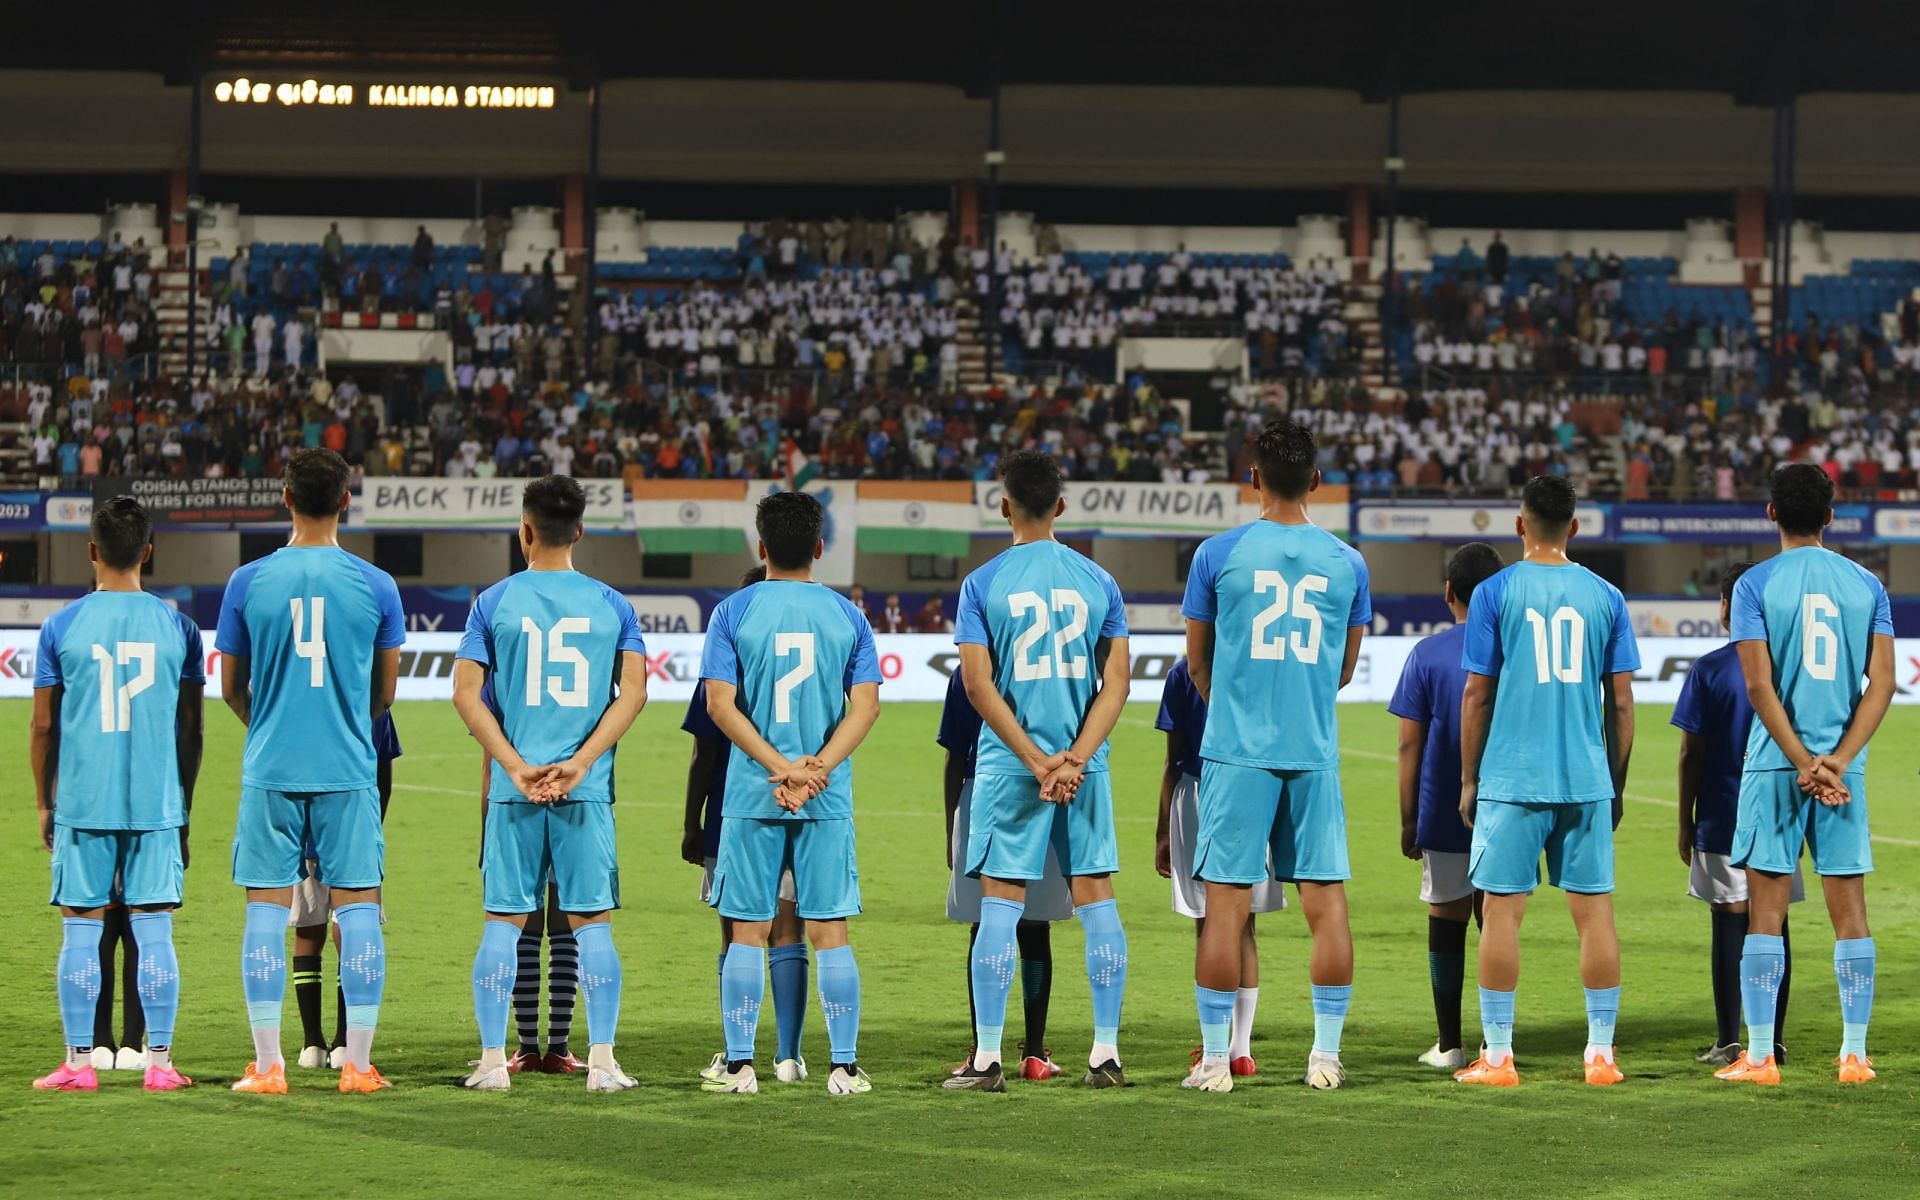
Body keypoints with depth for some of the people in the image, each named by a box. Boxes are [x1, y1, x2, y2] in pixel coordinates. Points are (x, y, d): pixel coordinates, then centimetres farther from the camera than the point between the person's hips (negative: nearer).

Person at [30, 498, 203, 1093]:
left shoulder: (62, 626, -2)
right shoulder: (177, 626, 1)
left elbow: (43, 729, 1)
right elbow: (189, 731, 6)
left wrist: (44, 804, 13)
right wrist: (183, 807, 16)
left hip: (81, 803, -1)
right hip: (157, 804, 1)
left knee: (80, 932, 4)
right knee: (154, 932, 4)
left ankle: (79, 1062, 5)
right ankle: (159, 1062, 4)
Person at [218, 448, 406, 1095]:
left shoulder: (248, 582, -1)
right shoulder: (375, 585, -1)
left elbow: (231, 689, 9)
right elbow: (385, 692, 9)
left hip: (271, 770, 0)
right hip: (349, 769, 0)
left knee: (267, 908, 3)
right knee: (357, 907, 3)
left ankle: (268, 1065, 1)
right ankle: (358, 1064, 2)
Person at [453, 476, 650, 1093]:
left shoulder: (495, 601, 3)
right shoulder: (612, 605, 6)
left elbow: (467, 692, -5)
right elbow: (633, 691, -4)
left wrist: (515, 766, -8)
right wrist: (580, 763, -9)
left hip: (513, 788, 0)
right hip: (588, 790, 0)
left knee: (503, 922, 5)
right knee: (592, 923, 4)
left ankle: (493, 1060, 3)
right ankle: (602, 1061, 0)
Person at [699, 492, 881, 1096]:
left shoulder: (733, 612, 0)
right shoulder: (846, 615, 4)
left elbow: (720, 705, -8)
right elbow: (866, 706, -4)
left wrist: (782, 768, -11)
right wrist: (816, 768, -11)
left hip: (752, 796, -1)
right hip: (830, 799, 1)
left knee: (748, 933, 4)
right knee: (829, 932, 3)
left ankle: (739, 1065, 5)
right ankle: (845, 1068, 2)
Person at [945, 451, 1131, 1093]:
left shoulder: (983, 584, -3)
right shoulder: (1097, 580, 4)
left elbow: (979, 686, -9)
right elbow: (1116, 683, -2)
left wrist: (1036, 762, -9)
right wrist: (1073, 759, -8)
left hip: (1009, 767, -2)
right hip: (1085, 763, 2)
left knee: (1000, 903, 1)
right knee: (1096, 897, 6)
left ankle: (987, 1058, 0)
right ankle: (1107, 1053, 6)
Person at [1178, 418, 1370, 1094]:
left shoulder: (1218, 554, -2)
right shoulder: (1347, 563, 4)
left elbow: (1197, 664, 9)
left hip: (1236, 752, -2)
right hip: (1315, 753, 2)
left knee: (1226, 903, 0)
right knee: (1325, 901, 6)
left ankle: (1215, 1059, 1)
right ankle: (1326, 1057, 7)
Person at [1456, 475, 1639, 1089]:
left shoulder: (1495, 593, -1)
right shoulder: (1605, 596, 6)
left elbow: (1477, 695, -1)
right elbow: (1621, 702, 7)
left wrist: (1468, 780, 8)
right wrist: (1615, 784, 15)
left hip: (1511, 780, -2)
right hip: (1588, 780, 2)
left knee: (1501, 910, 2)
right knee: (1594, 908, 5)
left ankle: (1497, 1055, 1)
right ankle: (1601, 1054, 6)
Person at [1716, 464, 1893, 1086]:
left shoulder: (1756, 584, -3)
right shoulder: (1866, 586, 6)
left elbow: (1759, 685, -11)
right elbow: (1881, 682, -2)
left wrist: (1803, 765, -10)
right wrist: (1836, 761, -9)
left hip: (1776, 763, -2)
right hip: (1844, 767, 2)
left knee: (1765, 909, 1)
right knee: (1849, 909, 6)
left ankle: (1760, 1055, 0)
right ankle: (1855, 1054, 5)